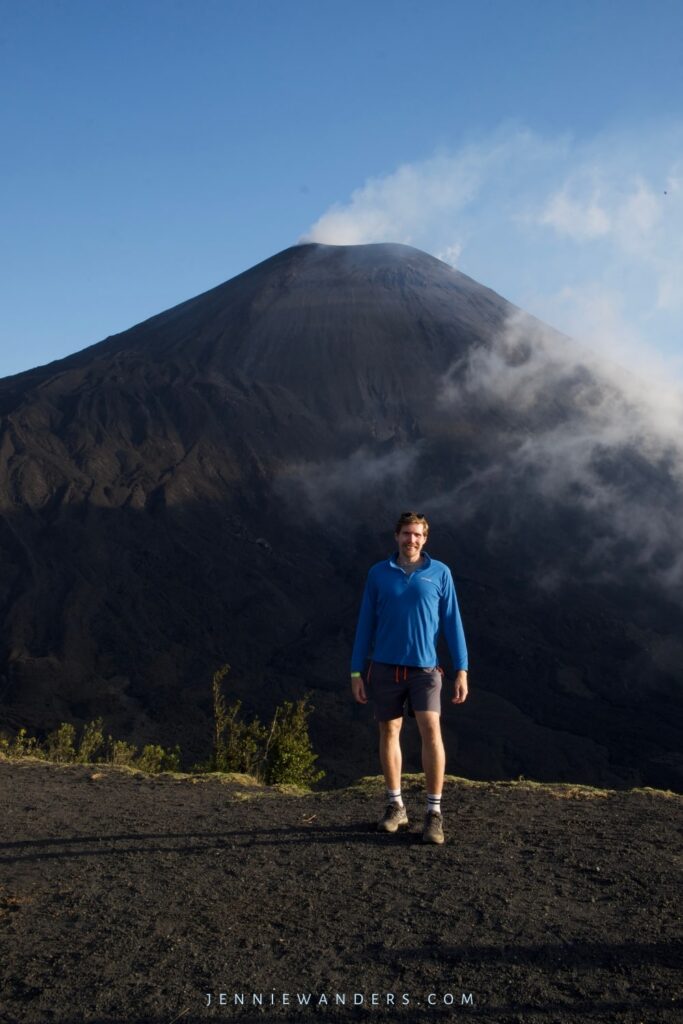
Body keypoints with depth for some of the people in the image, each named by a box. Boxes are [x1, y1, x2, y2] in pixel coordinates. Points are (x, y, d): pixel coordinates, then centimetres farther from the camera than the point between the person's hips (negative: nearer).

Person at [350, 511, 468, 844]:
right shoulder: (378, 574, 4)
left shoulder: (440, 573, 1)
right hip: (385, 667, 2)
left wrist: (462, 670, -4)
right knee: (389, 733, 8)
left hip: (424, 668, -2)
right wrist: (356, 672, 3)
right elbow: (365, 624, 6)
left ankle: (434, 813, -8)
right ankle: (395, 807, 22)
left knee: (430, 730, -15)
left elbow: (452, 622, 2)